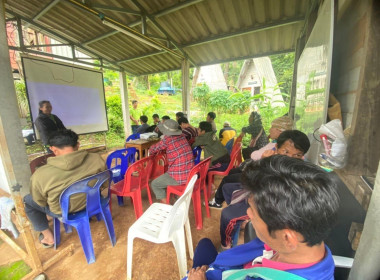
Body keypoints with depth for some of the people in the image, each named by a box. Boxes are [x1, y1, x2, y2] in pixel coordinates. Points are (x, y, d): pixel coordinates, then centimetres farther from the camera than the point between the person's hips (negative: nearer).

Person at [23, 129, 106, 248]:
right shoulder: (96, 158, -22)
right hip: (93, 202, 3)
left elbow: (40, 201, -8)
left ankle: (48, 237, 31)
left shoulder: (40, 175, -27)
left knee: (26, 200, 22)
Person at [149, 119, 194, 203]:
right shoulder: (182, 136, 3)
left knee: (154, 184, 15)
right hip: (191, 175, 7)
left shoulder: (167, 140, -14)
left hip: (179, 178, -7)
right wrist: (164, 149, 16)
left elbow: (152, 150, 0)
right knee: (164, 176, 33)